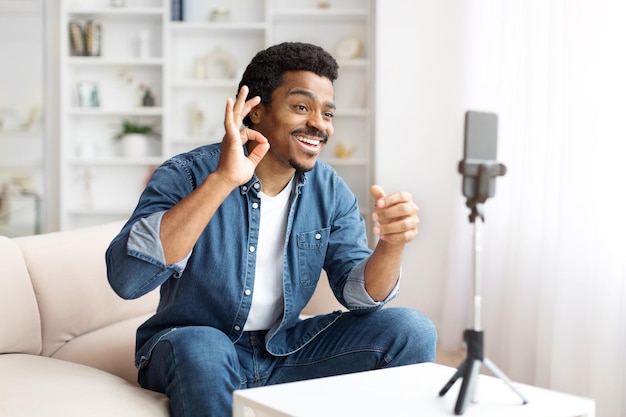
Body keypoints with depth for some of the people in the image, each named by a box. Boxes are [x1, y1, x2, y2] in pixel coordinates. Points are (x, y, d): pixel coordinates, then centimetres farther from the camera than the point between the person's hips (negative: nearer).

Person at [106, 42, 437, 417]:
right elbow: (126, 278, -32)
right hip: (193, 346, -4)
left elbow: (359, 293, -6)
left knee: (411, 331, -11)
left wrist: (392, 244, -29)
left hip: (286, 350, 4)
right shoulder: (188, 175, -17)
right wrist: (222, 180, -38)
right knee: (203, 349, -38)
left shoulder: (330, 192, -1)